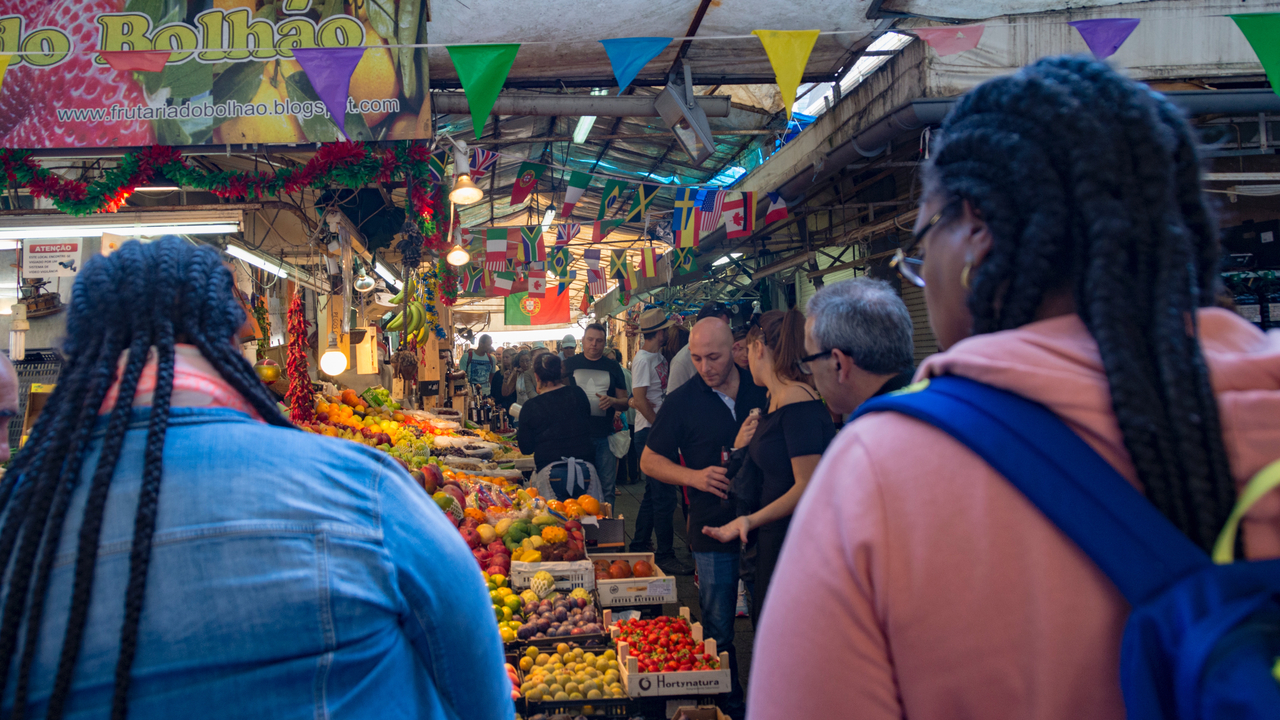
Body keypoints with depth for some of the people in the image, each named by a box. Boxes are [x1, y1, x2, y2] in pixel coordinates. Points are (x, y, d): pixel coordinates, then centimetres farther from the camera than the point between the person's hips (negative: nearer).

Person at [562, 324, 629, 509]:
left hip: (604, 437, 1)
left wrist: (612, 401, -11)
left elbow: (625, 402, 10)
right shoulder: (570, 364, 7)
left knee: (607, 488, 3)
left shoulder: (613, 367, 10)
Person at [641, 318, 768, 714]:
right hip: (714, 530, -1)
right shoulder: (681, 401, -3)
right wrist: (694, 476, -14)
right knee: (719, 632, 8)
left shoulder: (762, 388, 1)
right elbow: (649, 461, 2)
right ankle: (730, 704, 26)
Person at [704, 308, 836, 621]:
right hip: (774, 540, 10)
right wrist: (746, 444, 6)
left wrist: (751, 520, -27)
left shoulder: (798, 403, -19)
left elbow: (807, 487, -22)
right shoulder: (775, 400, 12)